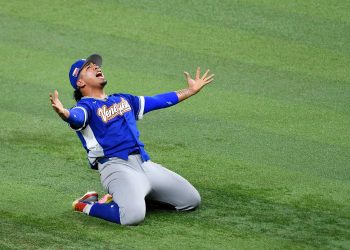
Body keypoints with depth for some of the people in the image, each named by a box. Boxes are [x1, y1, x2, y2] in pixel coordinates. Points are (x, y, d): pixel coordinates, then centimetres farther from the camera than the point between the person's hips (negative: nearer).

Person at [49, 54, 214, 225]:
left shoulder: (123, 100, 24)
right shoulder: (85, 106, 0)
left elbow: (158, 101, 31)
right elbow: (76, 117, -24)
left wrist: (191, 90, 34)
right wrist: (63, 113, -48)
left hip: (145, 164, 8)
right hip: (115, 166, -8)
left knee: (192, 201, 10)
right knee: (133, 215, -34)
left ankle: (133, 195, 17)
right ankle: (87, 206, -6)